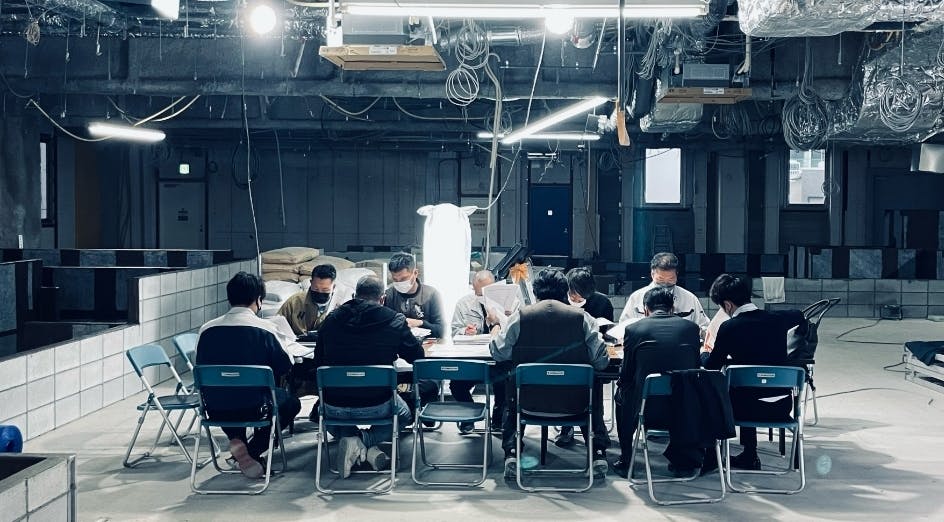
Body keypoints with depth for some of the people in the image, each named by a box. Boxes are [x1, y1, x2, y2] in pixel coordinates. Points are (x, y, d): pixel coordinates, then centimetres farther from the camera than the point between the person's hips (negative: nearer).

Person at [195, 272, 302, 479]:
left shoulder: (207, 329, -2)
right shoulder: (264, 329, -11)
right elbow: (284, 367, -2)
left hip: (215, 411, 4)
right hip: (253, 409, -4)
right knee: (291, 402, 26)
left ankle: (237, 439, 15)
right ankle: (253, 449, 7)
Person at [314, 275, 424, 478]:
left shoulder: (332, 319, 2)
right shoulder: (395, 321, -6)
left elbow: (318, 361, 12)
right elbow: (417, 355, 7)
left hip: (335, 407, 2)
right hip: (376, 406, -2)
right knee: (404, 415, 31)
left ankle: (352, 441, 6)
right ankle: (365, 439, 2)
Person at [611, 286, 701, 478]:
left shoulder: (634, 328, -2)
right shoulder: (691, 327, 3)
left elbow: (625, 375, 2)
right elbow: (695, 366, 12)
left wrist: (621, 383, 25)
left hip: (645, 406, -1)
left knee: (622, 393, 31)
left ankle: (626, 461, 34)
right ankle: (682, 460, 33)